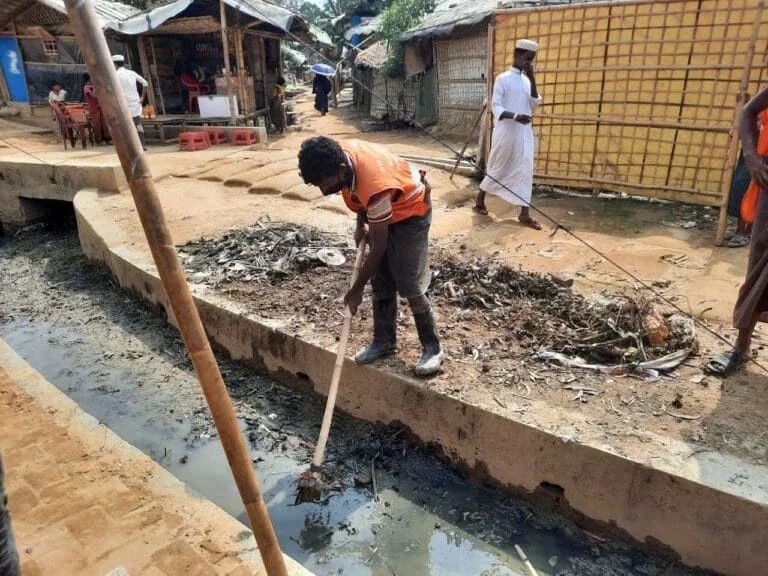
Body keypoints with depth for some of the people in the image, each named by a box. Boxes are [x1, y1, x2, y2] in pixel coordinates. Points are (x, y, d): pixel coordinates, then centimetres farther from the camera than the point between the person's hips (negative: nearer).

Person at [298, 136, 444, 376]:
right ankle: (384, 340, 23)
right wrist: (361, 224, -2)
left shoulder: (375, 187, -41)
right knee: (380, 284, 9)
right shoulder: (339, 154, -19)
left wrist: (356, 289, -21)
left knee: (409, 287, -6)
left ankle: (432, 348, 9)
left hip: (410, 213, -8)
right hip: (381, 212, 8)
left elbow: (379, 247, -30)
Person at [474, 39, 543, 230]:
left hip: (524, 132, 6)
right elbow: (496, 107, -13)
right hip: (506, 131, -5)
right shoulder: (503, 79, -7)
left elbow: (534, 104, 3)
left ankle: (525, 213, 1)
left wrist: (533, 80, -6)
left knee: (525, 170, -1)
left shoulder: (527, 80, 12)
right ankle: (480, 198, 28)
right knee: (497, 168, 6)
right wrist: (516, 116, -29)